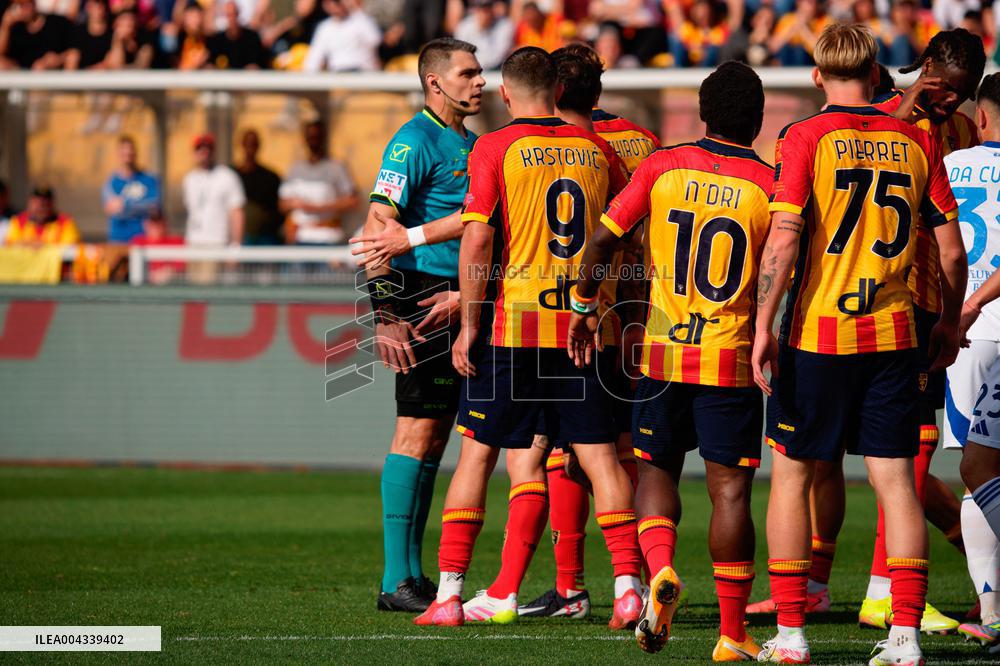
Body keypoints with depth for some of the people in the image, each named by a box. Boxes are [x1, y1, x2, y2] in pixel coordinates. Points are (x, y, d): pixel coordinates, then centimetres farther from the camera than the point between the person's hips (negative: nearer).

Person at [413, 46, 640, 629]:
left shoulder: (495, 149, -4)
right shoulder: (597, 149, 8)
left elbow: (477, 239, -11)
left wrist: (469, 327, -7)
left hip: (514, 326, -3)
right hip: (585, 324, 3)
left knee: (479, 452, 5)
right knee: (599, 454, 4)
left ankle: (449, 592, 4)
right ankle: (628, 582, -4)